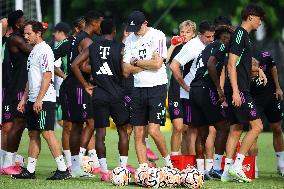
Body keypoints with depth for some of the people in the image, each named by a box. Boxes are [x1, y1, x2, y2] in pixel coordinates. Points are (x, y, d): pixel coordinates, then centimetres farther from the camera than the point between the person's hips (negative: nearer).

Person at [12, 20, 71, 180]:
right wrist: (24, 99, 19)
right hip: (33, 100, 10)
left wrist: (39, 99, -22)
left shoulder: (44, 50, -12)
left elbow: (47, 77, -18)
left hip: (44, 100, -10)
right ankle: (30, 170, 13)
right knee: (33, 134, 10)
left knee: (47, 132, -11)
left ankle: (63, 169, -10)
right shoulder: (34, 51, 18)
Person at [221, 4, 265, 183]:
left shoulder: (244, 35, 18)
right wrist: (235, 91, -22)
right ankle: (237, 166, -11)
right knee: (257, 126, -10)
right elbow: (231, 64, -18)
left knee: (236, 130, 9)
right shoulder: (240, 34, -12)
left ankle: (228, 171, 8)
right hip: (238, 90, -10)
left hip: (240, 91, 10)